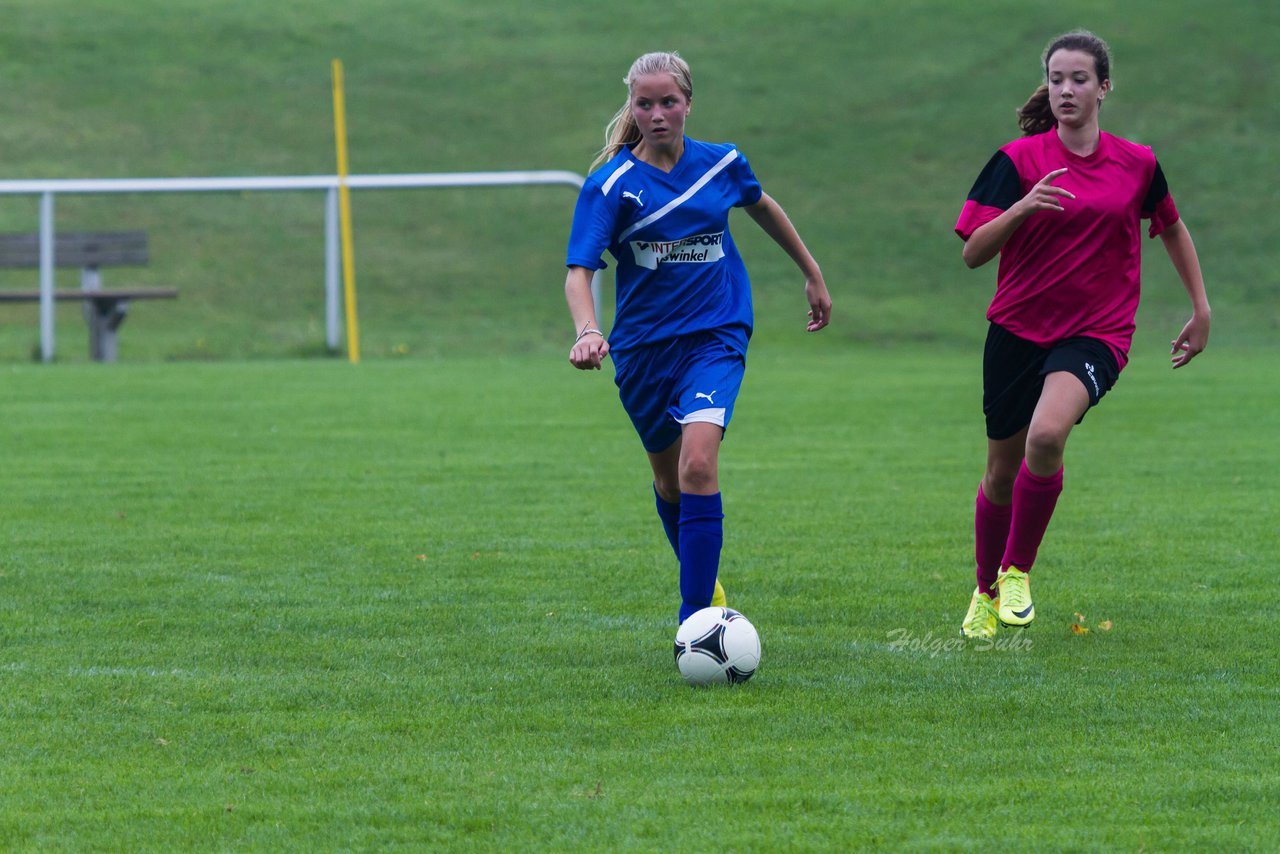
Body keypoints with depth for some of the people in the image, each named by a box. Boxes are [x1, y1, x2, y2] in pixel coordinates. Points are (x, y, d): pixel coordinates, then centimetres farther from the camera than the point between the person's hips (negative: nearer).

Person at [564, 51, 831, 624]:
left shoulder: (722, 164, -2)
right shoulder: (610, 184, -11)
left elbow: (761, 206, 20)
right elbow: (579, 270, -21)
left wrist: (812, 273, 28)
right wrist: (587, 331, -41)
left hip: (715, 339, -1)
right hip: (642, 348, 1)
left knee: (698, 464, -22)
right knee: (668, 478, 16)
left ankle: (696, 618, -22)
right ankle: (703, 581, 44)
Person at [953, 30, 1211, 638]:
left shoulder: (1137, 164, 1)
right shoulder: (1018, 160, -4)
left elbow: (1171, 228, 20)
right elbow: (972, 252, -9)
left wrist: (1201, 309, 19)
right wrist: (1023, 207, -25)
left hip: (1096, 333, -1)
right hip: (1018, 330, 1)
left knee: (1046, 435, -29)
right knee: (1002, 473, 9)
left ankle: (1018, 571, -9)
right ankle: (986, 593, 35)